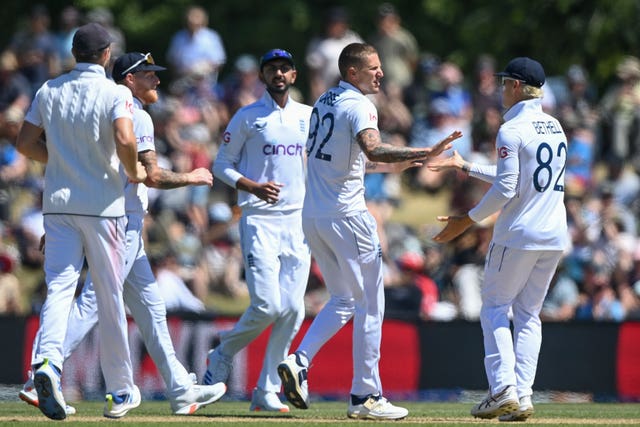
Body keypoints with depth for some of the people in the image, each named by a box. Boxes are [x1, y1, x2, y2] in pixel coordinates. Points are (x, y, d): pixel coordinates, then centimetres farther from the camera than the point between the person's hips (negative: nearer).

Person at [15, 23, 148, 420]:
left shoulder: (49, 90, 6)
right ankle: (121, 391, 15)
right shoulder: (115, 93, -7)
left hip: (58, 204, 3)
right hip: (102, 204, -3)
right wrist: (133, 172, -4)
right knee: (110, 295, 6)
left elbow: (25, 143, 7)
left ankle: (48, 361, -31)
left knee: (59, 286, -3)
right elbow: (125, 139, -22)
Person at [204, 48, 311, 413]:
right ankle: (222, 356, 12)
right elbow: (222, 165, 1)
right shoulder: (247, 118, 0)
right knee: (267, 306, -14)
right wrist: (253, 186, -17)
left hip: (298, 220, 4)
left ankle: (267, 390, 5)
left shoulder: (309, 116, 12)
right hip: (260, 221, -4)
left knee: (293, 309, -2)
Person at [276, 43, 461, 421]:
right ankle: (366, 396, 1)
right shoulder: (358, 106, -12)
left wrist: (389, 166, 26)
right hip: (346, 215, -9)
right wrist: (426, 153, -38)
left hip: (313, 215, 9)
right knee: (370, 304, 0)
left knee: (344, 301, 19)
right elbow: (373, 150, -32)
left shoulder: (324, 102, 16)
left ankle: (300, 362, 0)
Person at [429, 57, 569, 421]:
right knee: (529, 313, 11)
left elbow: (506, 189, -18)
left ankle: (504, 390, -10)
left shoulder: (512, 130, -12)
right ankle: (523, 396, 2)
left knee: (495, 307, 3)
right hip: (555, 236, 7)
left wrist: (467, 221, -8)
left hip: (519, 235, -7)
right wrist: (465, 167, 28)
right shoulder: (555, 128, 14)